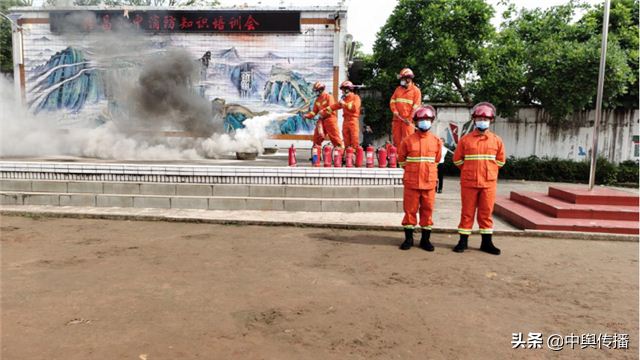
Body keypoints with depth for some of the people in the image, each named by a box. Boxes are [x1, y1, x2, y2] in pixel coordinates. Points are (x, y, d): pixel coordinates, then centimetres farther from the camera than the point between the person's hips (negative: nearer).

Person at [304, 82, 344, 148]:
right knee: (317, 137, 5)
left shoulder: (328, 96, -5)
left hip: (330, 119, -7)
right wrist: (308, 115, -2)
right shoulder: (317, 100, 15)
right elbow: (314, 111, 13)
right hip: (321, 120, 7)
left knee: (334, 136, -6)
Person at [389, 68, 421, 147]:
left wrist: (410, 118, -15)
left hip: (407, 120, -5)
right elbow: (392, 101, 11)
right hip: (397, 119, 5)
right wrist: (394, 111, -7)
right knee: (396, 138, 9)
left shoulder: (416, 90, -1)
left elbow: (416, 106, -8)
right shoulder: (398, 89, 16)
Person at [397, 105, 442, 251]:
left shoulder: (436, 141, 4)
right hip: (411, 182, -1)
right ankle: (408, 239, 16)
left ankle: (425, 239, 19)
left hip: (429, 182, 1)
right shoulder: (408, 140, 0)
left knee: (427, 210, 7)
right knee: (410, 210, 4)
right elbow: (401, 159, 10)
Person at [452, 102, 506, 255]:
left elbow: (500, 161, 14)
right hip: (468, 183, -1)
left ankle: (486, 242, 15)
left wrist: (487, 171, 10)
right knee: (467, 212, 5)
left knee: (486, 212, 7)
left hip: (489, 182, 1)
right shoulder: (465, 139, 1)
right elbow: (457, 159, 7)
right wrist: (469, 171, 9)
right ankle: (463, 241, 12)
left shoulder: (496, 140, 5)